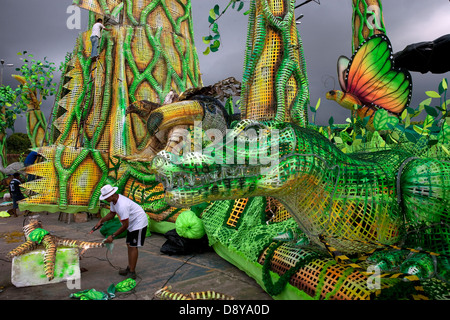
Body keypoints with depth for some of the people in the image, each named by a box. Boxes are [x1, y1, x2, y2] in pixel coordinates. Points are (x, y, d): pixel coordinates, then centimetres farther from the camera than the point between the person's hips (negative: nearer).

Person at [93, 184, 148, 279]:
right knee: (129, 245, 14)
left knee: (133, 246, -9)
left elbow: (125, 225, -29)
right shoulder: (113, 200, -3)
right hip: (131, 223, 10)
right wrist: (101, 221, 1)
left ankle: (132, 273, -4)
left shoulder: (122, 205, -33)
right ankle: (130, 268, 25)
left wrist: (112, 236, -24)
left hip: (139, 222, -10)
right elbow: (112, 214, 14)